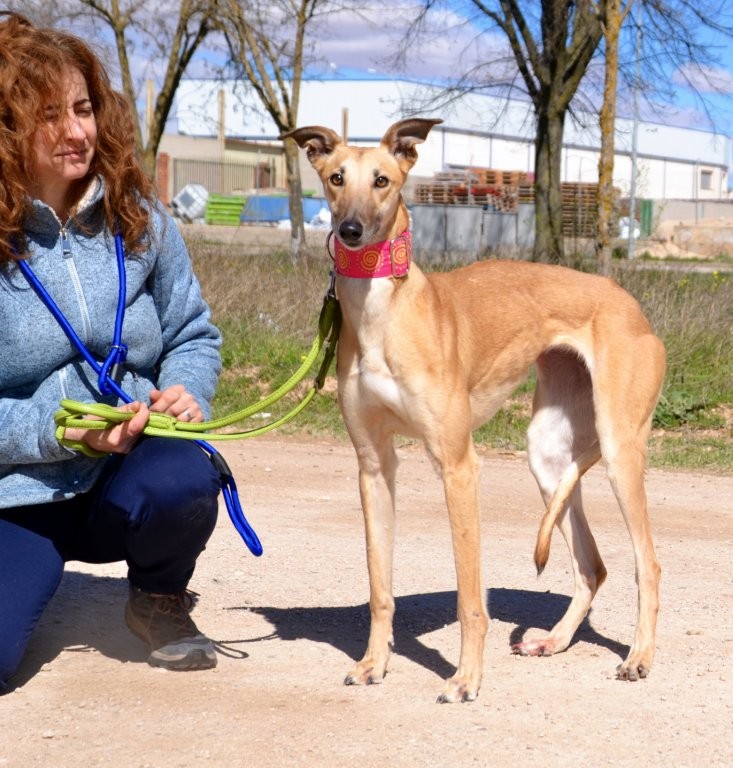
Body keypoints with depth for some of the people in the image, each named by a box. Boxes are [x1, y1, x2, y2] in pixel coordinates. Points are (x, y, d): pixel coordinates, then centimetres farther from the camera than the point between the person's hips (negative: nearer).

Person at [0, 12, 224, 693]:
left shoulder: (135, 217, -1)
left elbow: (194, 335, 10)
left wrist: (187, 389, -12)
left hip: (129, 467, 3)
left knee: (183, 480, -34)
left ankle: (160, 598, 2)